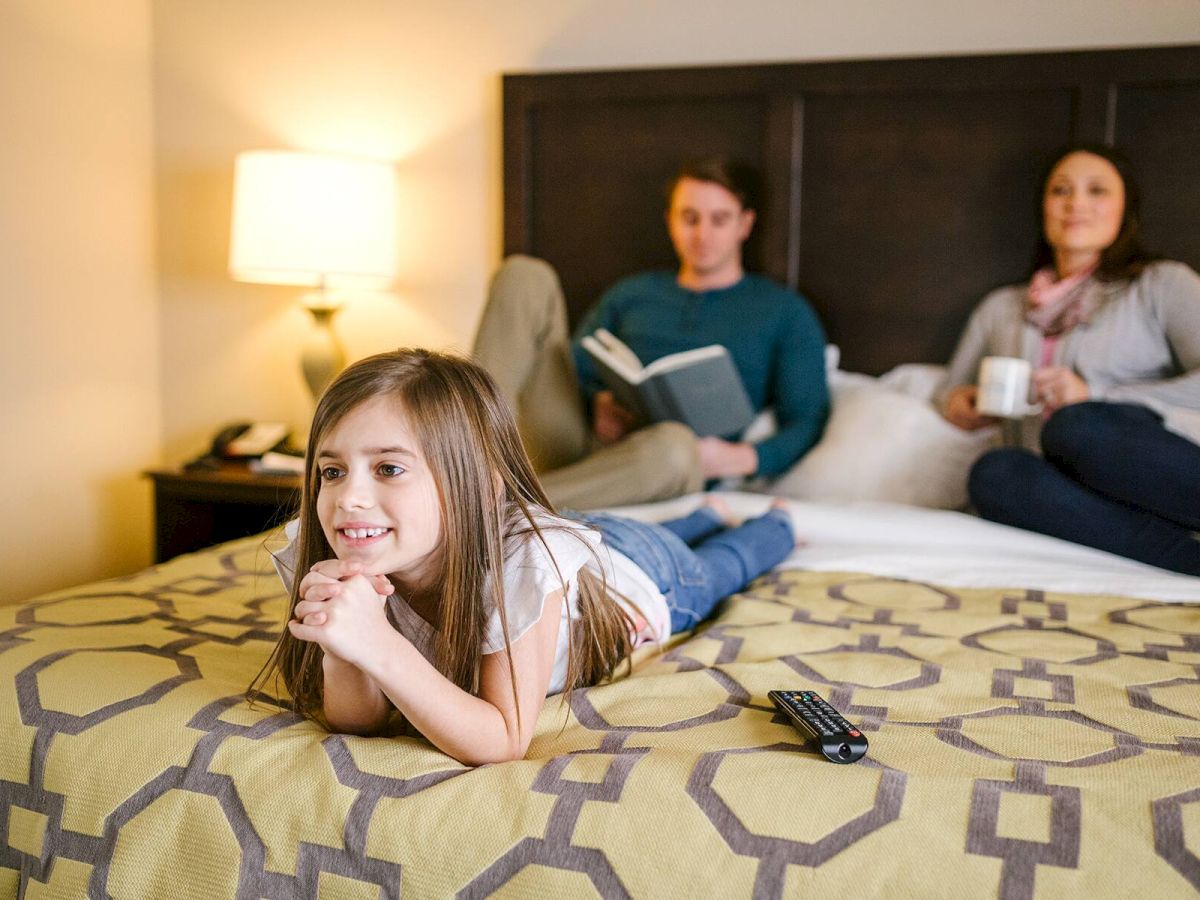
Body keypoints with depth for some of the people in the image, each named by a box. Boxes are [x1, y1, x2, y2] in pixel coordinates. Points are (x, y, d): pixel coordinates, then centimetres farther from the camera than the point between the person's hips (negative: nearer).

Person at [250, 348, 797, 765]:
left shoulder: (527, 559, -51)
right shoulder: (334, 563, -38)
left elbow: (503, 741, -48)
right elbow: (358, 723, -31)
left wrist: (379, 646, -61)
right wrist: (338, 649, -53)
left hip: (639, 571, -3)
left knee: (723, 565, 32)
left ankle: (774, 522, 64)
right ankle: (706, 515, 66)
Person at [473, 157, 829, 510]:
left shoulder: (786, 312, 16)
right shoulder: (630, 295, 26)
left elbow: (808, 423, 7)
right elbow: (573, 372, 22)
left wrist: (739, 458, -13)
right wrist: (598, 402, -3)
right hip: (579, 440, 3)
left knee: (675, 443, -43)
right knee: (525, 275, -11)